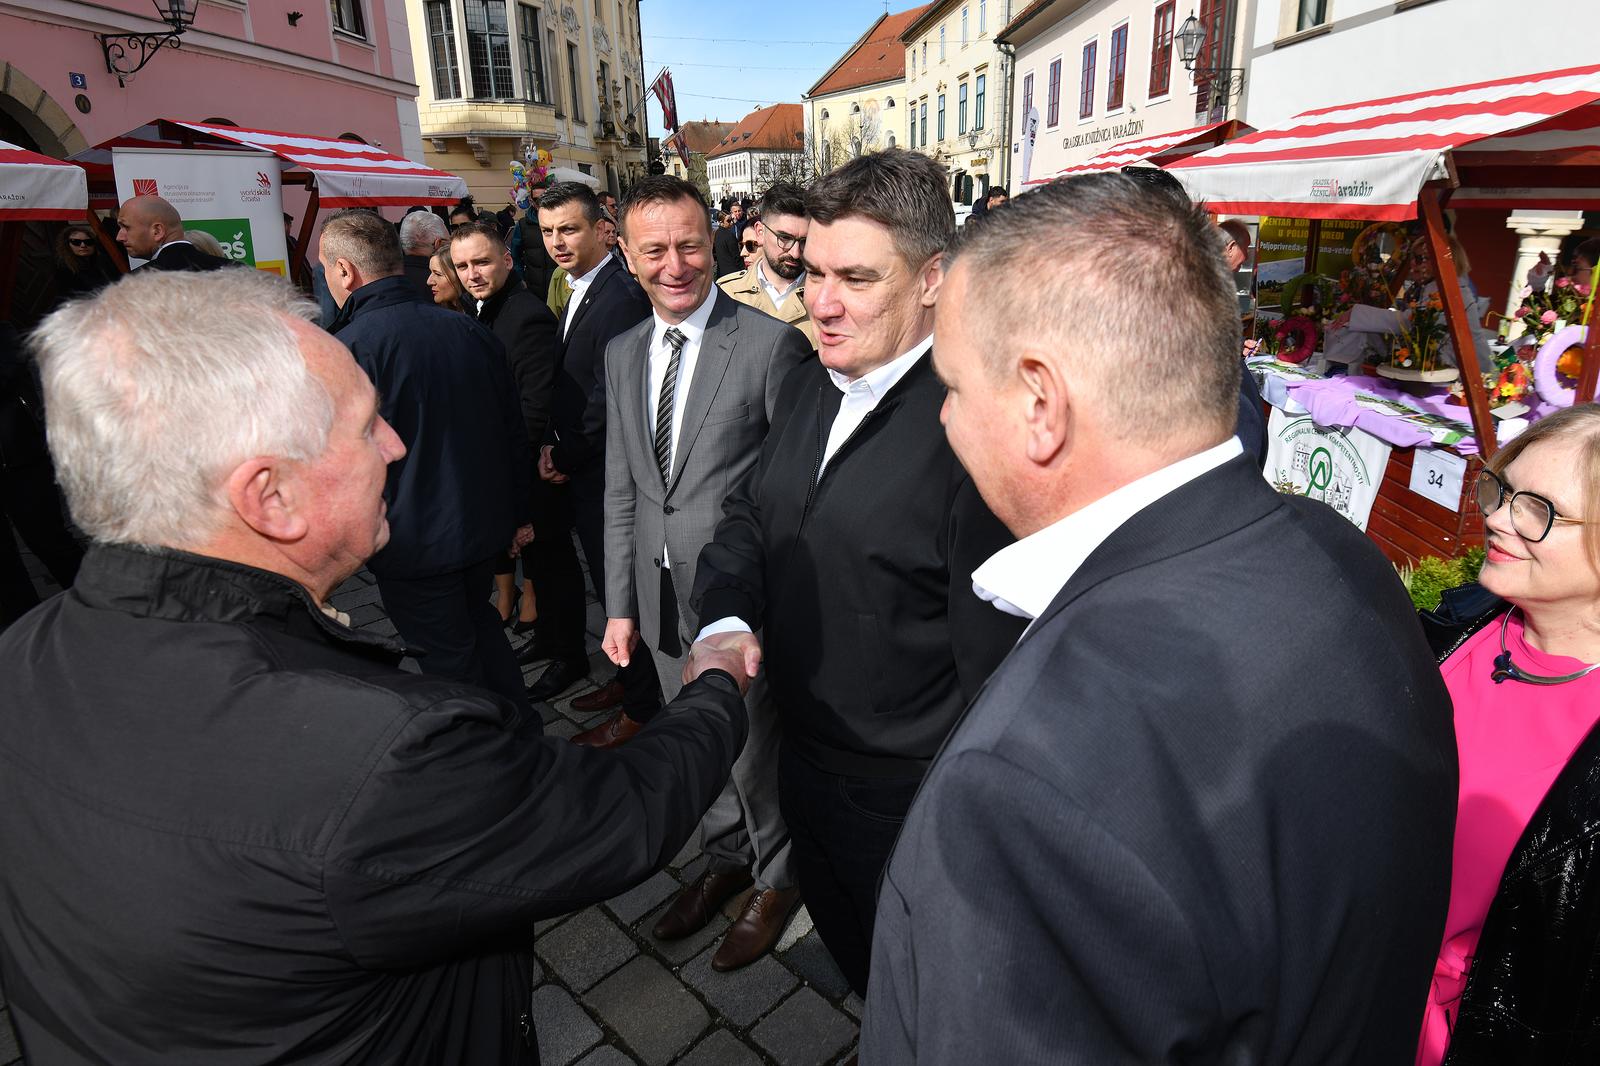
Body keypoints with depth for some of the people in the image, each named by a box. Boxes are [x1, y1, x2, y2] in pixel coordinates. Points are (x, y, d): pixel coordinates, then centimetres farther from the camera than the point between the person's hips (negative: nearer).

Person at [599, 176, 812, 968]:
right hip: (661, 593, 6)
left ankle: (777, 875, 38)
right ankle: (725, 858, 46)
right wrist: (621, 604, 9)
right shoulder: (622, 354, 8)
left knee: (755, 746, 11)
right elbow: (622, 491, 10)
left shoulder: (771, 343, -12)